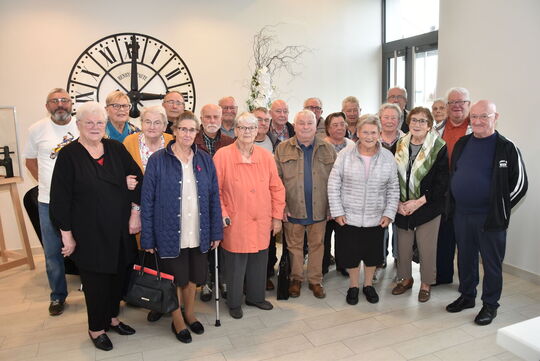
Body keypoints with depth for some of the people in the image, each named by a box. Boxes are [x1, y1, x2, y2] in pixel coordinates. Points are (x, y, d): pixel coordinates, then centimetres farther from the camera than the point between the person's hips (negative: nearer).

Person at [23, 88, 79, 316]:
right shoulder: (37, 129, 1)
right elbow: (30, 160, 14)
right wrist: (46, 183, 5)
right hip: (49, 202, 1)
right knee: (52, 252, 9)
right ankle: (58, 296, 27)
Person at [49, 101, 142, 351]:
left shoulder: (116, 148, 4)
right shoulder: (69, 155, -6)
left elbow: (137, 179, 5)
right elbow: (60, 197, -7)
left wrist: (135, 211, -2)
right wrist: (67, 234, -8)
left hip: (119, 229, 4)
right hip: (89, 232, -3)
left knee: (118, 274, 13)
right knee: (95, 279, 7)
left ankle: (112, 317, 36)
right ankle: (96, 328, 29)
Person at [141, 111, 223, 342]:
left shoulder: (205, 160, 2)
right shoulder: (158, 160, -8)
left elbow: (214, 198, 4)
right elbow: (147, 201, -7)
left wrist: (216, 232, 2)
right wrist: (148, 238, -8)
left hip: (198, 234, 3)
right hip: (170, 234, -3)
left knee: (192, 277, 18)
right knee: (176, 280, 12)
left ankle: (190, 314, 42)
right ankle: (177, 321, 35)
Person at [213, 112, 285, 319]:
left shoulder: (266, 156, 4)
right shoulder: (222, 155, -6)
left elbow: (277, 188, 8)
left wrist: (277, 216, 6)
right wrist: (222, 215, -10)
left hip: (262, 223, 4)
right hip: (235, 224, -3)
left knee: (259, 263, 16)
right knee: (235, 266, 8)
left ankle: (256, 297, 39)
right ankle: (234, 303, 30)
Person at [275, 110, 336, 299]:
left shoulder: (328, 149, 3)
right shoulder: (282, 148, 0)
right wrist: (281, 207, -7)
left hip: (319, 209, 1)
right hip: (293, 209, -1)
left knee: (317, 245, 12)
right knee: (294, 246, 12)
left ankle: (315, 280, 29)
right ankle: (296, 279, 30)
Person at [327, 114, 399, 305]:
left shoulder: (388, 157, -2)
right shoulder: (345, 155, -7)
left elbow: (393, 189, 3)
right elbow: (333, 185, -6)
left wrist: (389, 213, -3)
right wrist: (337, 212, -9)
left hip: (376, 218, 2)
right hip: (348, 217, -1)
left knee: (372, 254, 15)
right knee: (350, 253, 10)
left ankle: (368, 284, 38)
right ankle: (353, 285, 33)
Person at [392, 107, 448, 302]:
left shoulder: (439, 148, -7)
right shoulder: (400, 146, 5)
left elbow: (442, 182, -10)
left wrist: (419, 202, -15)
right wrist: (398, 202, -5)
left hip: (427, 207, -3)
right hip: (402, 208, 4)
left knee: (427, 248, 5)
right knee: (403, 246, 11)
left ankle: (426, 284, 25)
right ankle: (406, 279, 32)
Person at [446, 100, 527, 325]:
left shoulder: (506, 148, -8)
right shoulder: (461, 144, 7)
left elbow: (520, 184, -5)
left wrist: (501, 208, -3)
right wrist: (454, 203, 9)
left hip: (490, 218, -5)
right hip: (461, 214, 5)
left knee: (491, 263, 8)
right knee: (465, 258, 17)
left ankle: (490, 305, 25)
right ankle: (467, 296, 34)